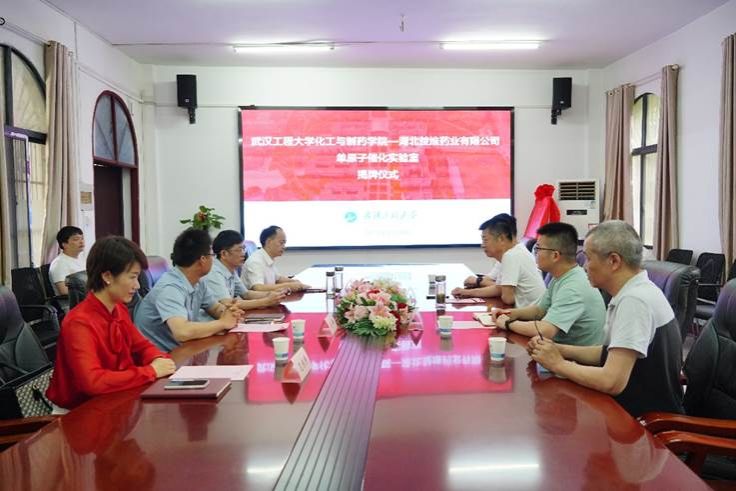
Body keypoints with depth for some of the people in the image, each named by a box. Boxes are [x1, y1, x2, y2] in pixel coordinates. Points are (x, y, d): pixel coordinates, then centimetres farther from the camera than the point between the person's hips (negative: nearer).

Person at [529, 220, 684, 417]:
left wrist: (559, 364, -13)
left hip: (649, 419, -7)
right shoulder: (633, 293, 5)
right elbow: (608, 352, 14)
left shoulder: (635, 301, -24)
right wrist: (559, 349, 2)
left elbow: (611, 382, -28)